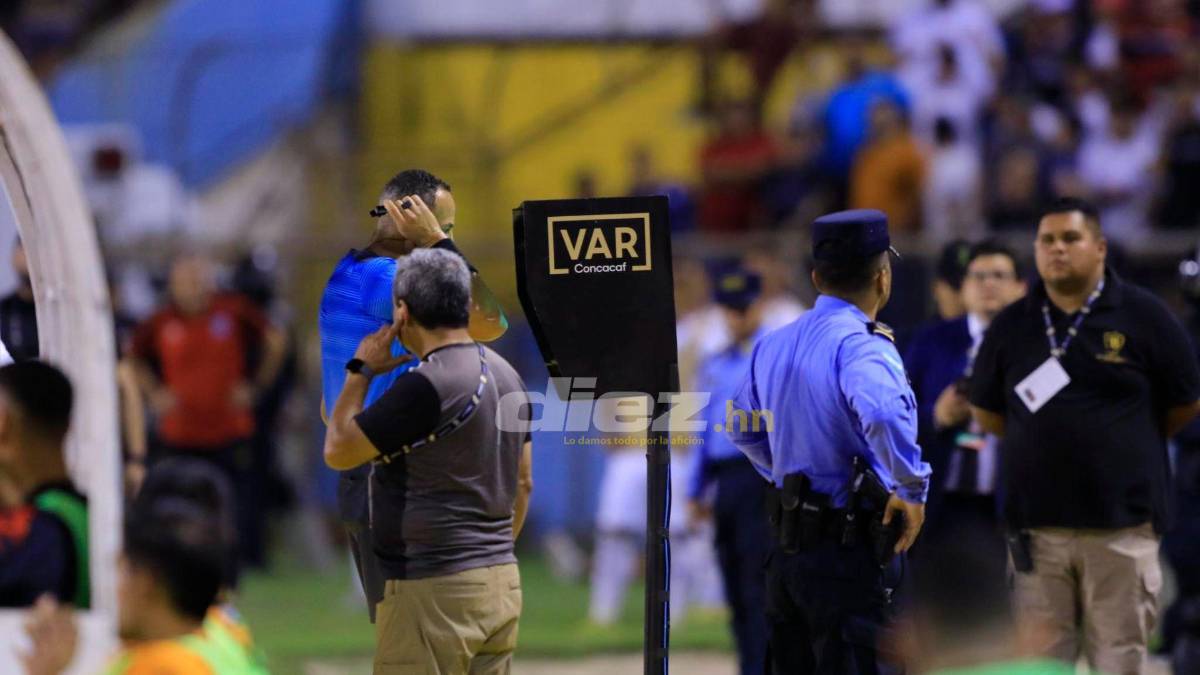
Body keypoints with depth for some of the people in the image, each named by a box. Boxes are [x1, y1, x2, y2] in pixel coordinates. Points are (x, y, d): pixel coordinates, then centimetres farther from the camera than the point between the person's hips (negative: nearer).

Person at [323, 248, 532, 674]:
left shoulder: (424, 387, -18)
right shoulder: (506, 376, 11)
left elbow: (337, 451, -11)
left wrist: (361, 372, 1)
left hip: (435, 590, -9)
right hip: (501, 582, 9)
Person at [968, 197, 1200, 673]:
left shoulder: (1143, 316, 0)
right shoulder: (1011, 327, 7)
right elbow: (986, 413, 16)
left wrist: (1125, 445, 12)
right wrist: (1050, 443, 10)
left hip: (1122, 526, -2)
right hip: (1037, 525, 2)